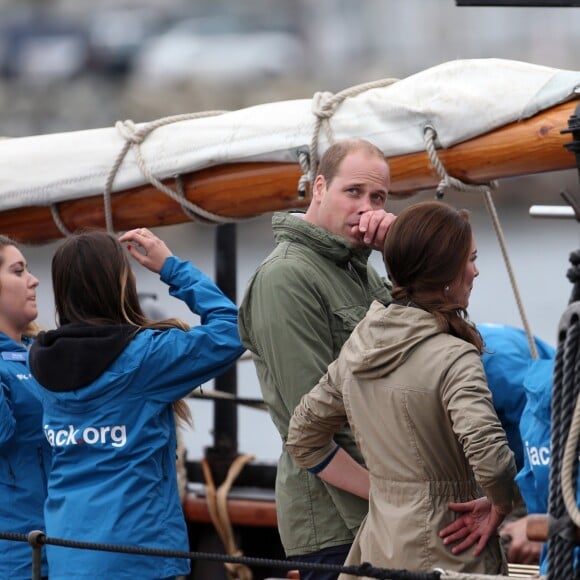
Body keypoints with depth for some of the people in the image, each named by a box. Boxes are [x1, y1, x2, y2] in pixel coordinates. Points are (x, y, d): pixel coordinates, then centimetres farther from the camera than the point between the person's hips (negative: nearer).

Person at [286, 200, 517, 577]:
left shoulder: (358, 348, 7)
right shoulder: (454, 358, -15)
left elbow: (303, 439, 16)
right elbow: (490, 457, -28)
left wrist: (380, 489, 13)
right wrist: (500, 508, -9)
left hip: (377, 546, 7)